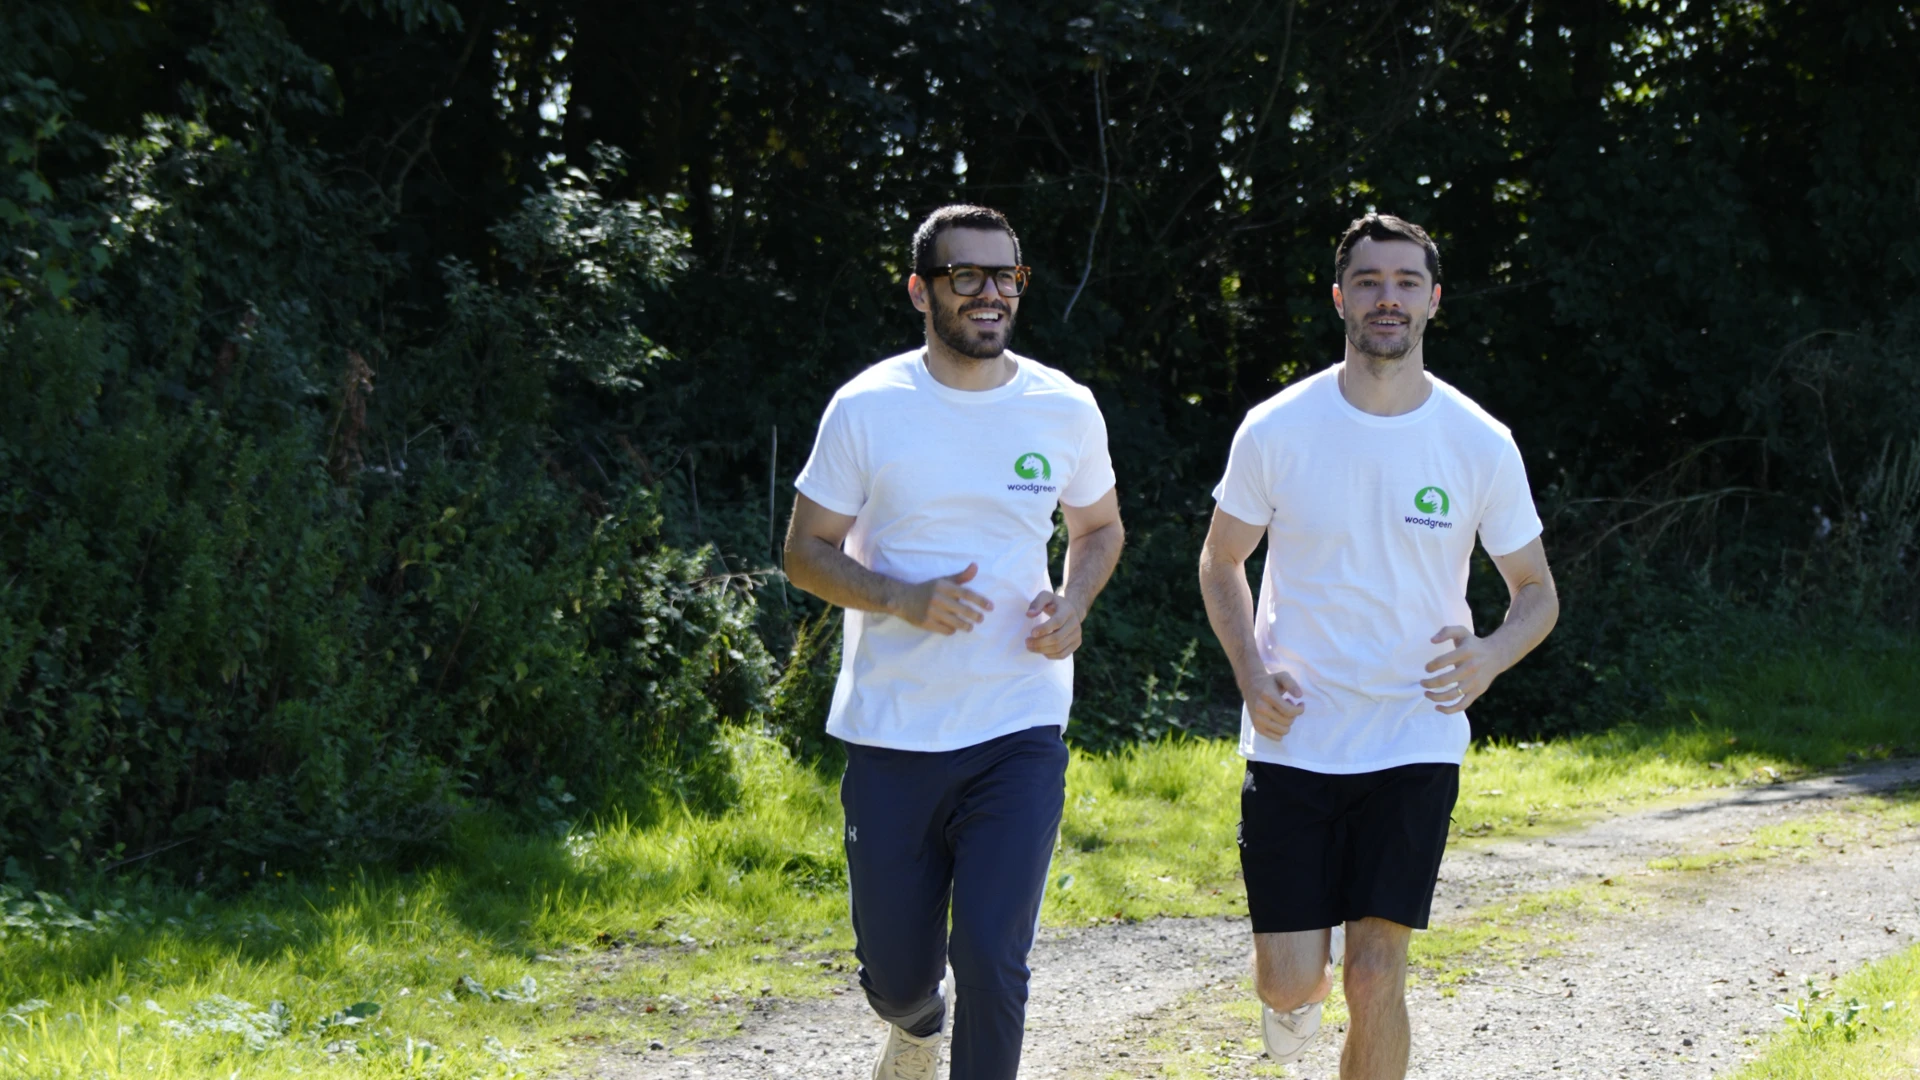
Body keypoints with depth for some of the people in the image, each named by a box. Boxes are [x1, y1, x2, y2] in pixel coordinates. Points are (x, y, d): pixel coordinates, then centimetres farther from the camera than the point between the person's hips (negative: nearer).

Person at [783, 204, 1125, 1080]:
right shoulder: (867, 408, -5)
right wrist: (903, 598, -18)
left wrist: (1073, 604, -3)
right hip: (890, 735, 0)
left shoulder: (1065, 408, 2)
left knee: (992, 962, -11)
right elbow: (807, 552, 1)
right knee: (894, 972, 9)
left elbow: (1099, 528, 18)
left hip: (1019, 733, 0)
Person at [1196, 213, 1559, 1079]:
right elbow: (1221, 560, 10)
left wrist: (1489, 656, -16)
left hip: (1415, 745, 0)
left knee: (1375, 978, -6)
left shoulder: (1481, 445, -4)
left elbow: (1537, 593, 7)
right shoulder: (1275, 431, -5)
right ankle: (1299, 987, 37)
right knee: (1290, 981, -1)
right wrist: (1250, 672, -8)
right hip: (1291, 741, 0)